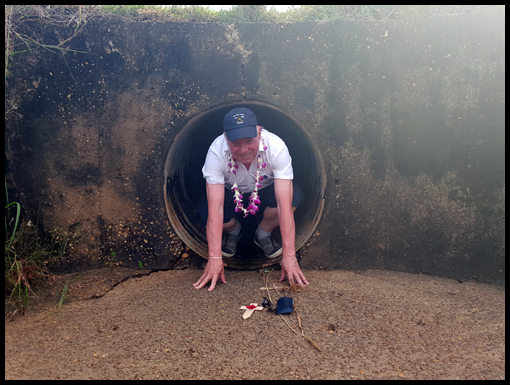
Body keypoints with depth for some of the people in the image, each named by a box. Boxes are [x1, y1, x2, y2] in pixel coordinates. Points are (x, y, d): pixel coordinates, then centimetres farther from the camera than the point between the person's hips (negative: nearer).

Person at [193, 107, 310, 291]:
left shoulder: (276, 148, -33)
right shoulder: (216, 152, -31)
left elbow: (284, 205, -37)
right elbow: (216, 208, -35)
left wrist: (289, 257, -40)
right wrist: (215, 258, -38)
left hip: (266, 192, 0)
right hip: (231, 195, 0)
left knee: (294, 195, -33)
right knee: (205, 213, -31)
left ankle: (263, 233, -1)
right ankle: (233, 230, 7)